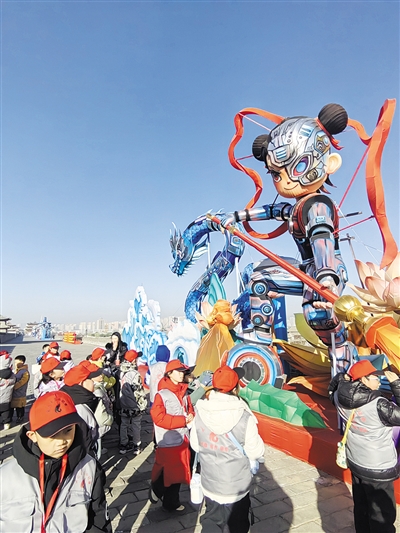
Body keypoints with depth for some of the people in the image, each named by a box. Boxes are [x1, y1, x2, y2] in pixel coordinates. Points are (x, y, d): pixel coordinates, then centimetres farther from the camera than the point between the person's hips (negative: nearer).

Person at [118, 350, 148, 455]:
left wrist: (119, 403, 18)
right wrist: (143, 403, -7)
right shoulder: (134, 374, -26)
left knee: (124, 424, 18)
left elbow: (118, 387, 6)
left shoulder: (121, 371, -5)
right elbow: (139, 392, -21)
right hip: (134, 405, -6)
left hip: (123, 404, 6)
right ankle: (136, 447, 21)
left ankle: (123, 446, 28)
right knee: (136, 426, 11)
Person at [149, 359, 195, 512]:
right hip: (168, 442, -6)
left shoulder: (184, 393, 4)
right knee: (167, 472, 6)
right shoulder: (161, 395, -17)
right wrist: (183, 420, -23)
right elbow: (159, 417, -23)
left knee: (178, 472, 17)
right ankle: (156, 489, 36)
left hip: (183, 440, 7)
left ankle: (171, 502, 37)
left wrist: (191, 417, -9)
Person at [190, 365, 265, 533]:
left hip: (210, 484, 3)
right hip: (236, 487, -3)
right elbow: (256, 452, -16)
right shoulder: (243, 417, -28)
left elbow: (195, 445, -4)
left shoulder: (200, 412, -17)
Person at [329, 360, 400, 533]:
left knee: (361, 507, 25)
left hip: (356, 463, 6)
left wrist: (341, 377, -2)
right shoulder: (378, 405, -30)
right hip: (379, 469, -6)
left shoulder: (341, 398, -11)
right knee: (382, 516, 12)